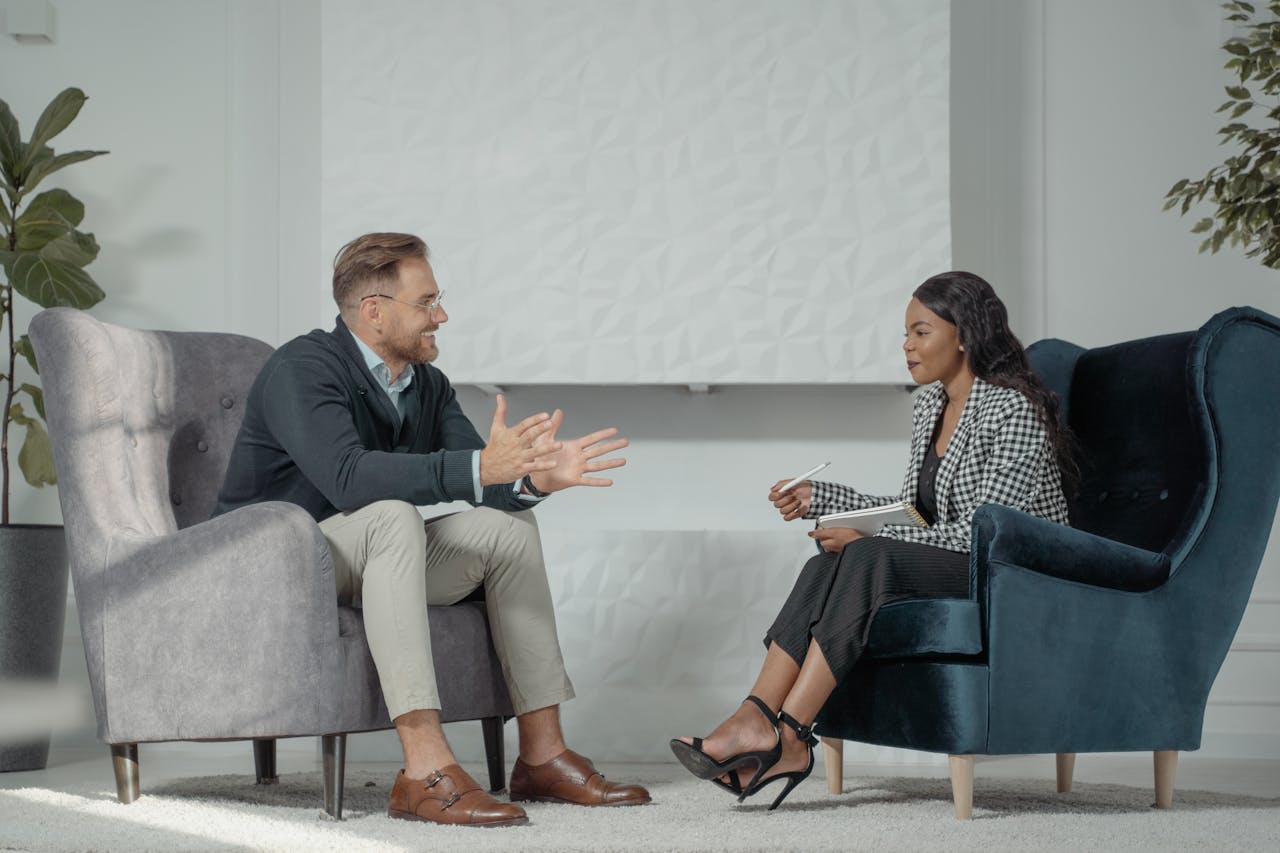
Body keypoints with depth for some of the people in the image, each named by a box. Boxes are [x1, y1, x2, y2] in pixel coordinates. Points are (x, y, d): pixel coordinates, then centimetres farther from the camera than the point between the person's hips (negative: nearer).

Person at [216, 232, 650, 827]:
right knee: (392, 517, -34)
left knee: (508, 524, -4)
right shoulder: (302, 369, -19)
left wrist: (536, 477, -22)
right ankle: (426, 772, -42)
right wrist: (481, 467, -42)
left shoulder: (428, 385, 7)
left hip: (362, 570, 8)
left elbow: (469, 480, 1)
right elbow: (348, 476, -35)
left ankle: (542, 756, -6)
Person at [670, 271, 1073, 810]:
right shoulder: (929, 404, 12)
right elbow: (911, 511, 18)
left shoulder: (1013, 413, -15)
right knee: (827, 567, -20)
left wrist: (867, 538, -20)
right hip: (947, 572, 8)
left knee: (866, 560, -30)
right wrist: (815, 496, 7)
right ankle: (756, 719, -32)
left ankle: (786, 735, -32)